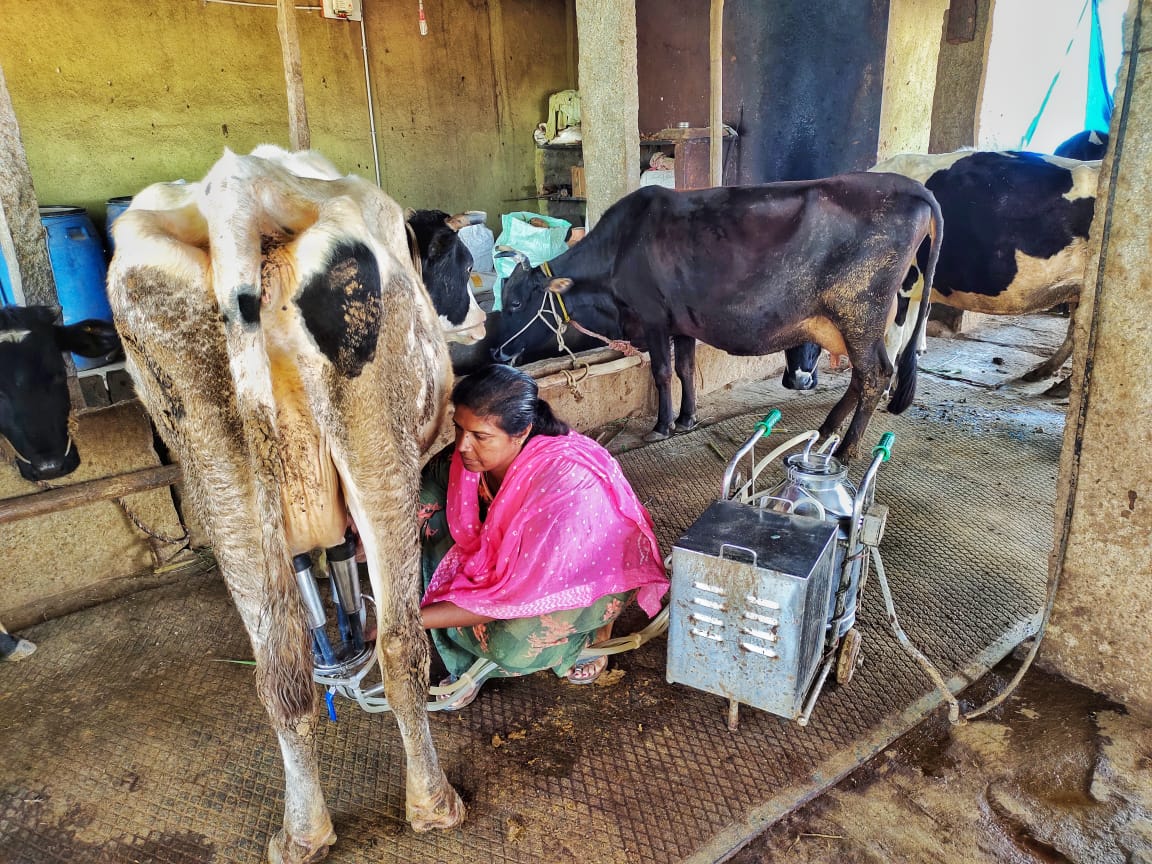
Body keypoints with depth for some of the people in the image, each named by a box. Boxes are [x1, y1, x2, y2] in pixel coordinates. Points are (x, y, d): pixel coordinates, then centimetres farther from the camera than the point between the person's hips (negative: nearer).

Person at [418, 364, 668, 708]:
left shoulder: (564, 483, -39)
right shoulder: (473, 456, -22)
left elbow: (515, 595, -35)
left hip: (595, 568, -6)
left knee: (510, 644, -32)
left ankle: (590, 630, 4)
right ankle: (465, 663, -4)